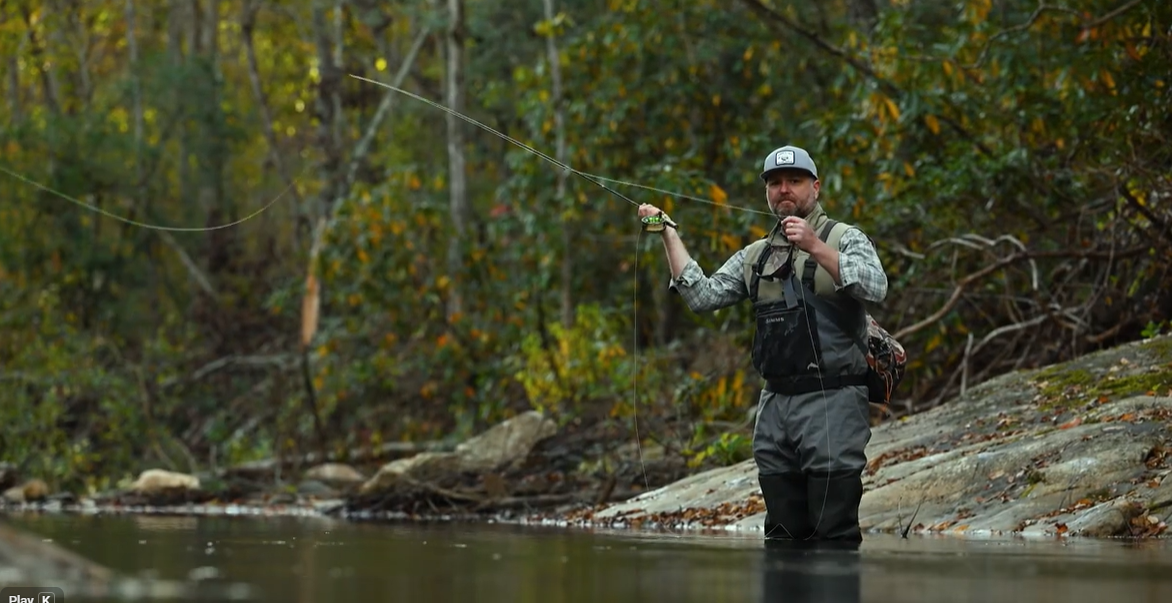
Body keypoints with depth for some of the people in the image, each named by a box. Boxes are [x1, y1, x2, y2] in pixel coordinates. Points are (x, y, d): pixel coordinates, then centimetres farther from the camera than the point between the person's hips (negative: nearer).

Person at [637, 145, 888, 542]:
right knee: (783, 535, 8)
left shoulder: (845, 239, 2)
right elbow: (703, 296, 10)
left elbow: (876, 287, -16)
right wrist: (670, 236, 6)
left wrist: (815, 247, -23)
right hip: (775, 406, 6)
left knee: (834, 535, -9)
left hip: (832, 404, -6)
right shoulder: (755, 256, 19)